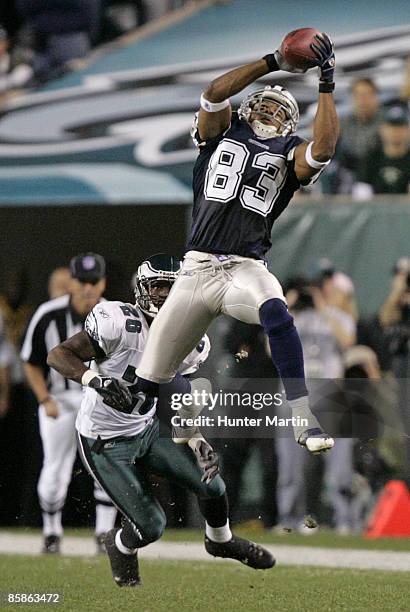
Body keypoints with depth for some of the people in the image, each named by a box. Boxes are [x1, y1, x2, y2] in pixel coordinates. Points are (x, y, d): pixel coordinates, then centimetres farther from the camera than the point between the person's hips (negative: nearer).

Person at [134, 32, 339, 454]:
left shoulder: (289, 155, 13)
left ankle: (303, 419, -33)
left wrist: (327, 84, -6)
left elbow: (324, 147, -8)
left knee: (275, 313, -36)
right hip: (197, 270, 1)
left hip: (246, 269, -1)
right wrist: (274, 63, -5)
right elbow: (214, 94, -4)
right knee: (150, 378, 1)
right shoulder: (222, 135, 15)